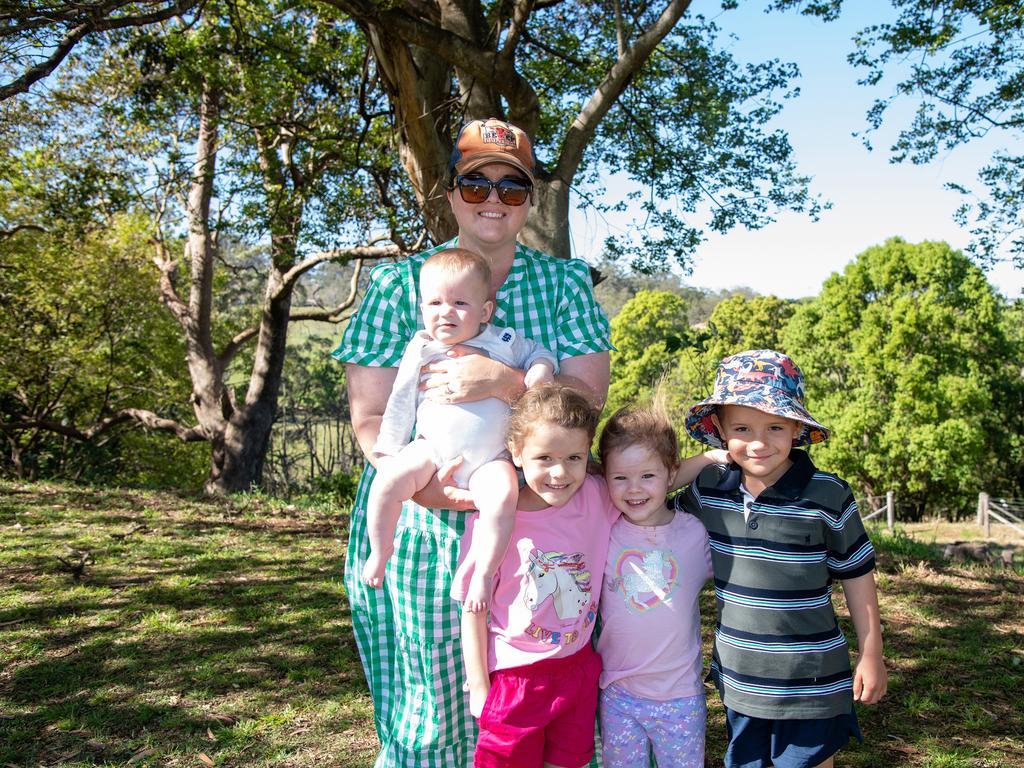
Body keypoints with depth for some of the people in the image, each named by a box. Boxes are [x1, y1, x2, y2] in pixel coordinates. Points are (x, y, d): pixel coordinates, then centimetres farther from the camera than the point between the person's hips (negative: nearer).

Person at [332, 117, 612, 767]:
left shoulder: (565, 282, 7)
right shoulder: (399, 286, 2)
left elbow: (588, 396, -4)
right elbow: (370, 417, -3)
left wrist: (504, 381, -21)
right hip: (426, 526, -1)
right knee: (431, 709, 6)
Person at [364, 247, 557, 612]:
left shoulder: (503, 342, 4)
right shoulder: (421, 350, 5)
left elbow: (540, 352, 20)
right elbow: (401, 403, 9)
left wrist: (539, 373, -4)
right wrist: (387, 451, 6)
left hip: (489, 459, -1)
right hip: (432, 449, 1)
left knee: (503, 497, -31)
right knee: (388, 481, -23)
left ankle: (484, 575, -15)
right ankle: (379, 553, 0)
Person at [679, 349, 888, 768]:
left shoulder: (827, 496, -15)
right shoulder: (707, 488, -6)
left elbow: (856, 574, -5)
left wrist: (872, 656, 0)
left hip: (810, 682, -4)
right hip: (737, 675, 4)